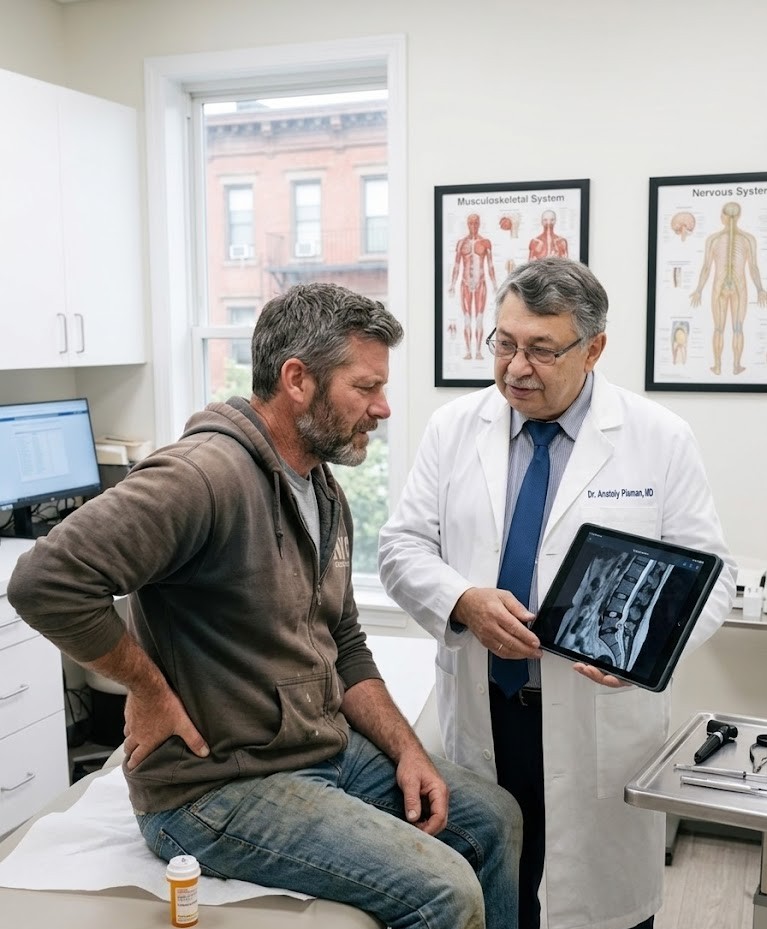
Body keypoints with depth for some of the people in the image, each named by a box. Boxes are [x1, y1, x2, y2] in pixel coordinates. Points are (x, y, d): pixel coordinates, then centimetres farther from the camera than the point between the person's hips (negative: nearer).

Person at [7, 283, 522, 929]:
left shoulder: (325, 493, 8)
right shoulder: (209, 475, -24)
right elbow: (45, 581, -33)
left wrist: (407, 751, 2)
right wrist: (152, 692, -21)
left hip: (329, 750, 9)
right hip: (219, 790, -9)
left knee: (495, 819, 13)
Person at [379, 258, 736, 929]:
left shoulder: (661, 439, -3)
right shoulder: (453, 428, 2)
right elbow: (403, 547, 3)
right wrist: (463, 602, -17)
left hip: (602, 717, -1)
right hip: (480, 714, 2)